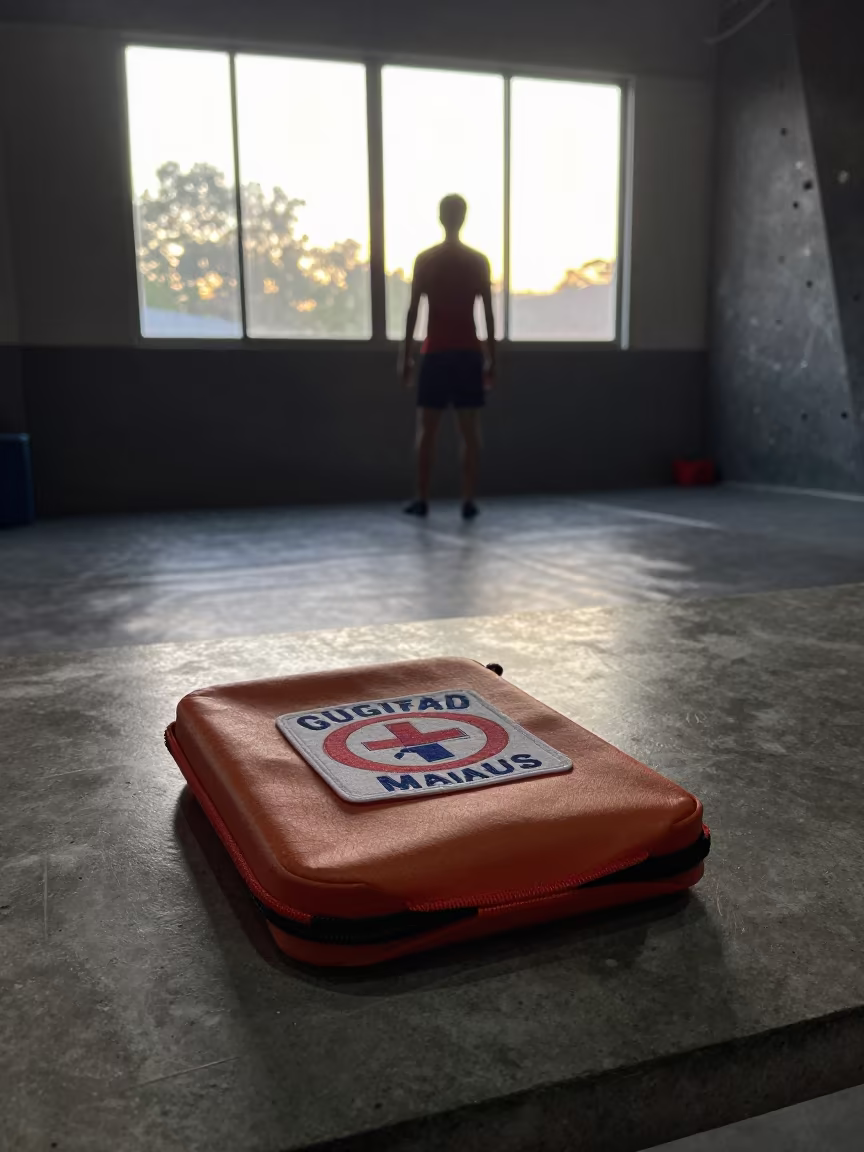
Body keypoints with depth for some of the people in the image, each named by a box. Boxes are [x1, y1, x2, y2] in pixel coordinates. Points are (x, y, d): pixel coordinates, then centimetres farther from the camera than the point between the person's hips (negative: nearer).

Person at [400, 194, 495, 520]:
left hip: (436, 353, -1)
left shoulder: (425, 260, 0)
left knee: (427, 429, 5)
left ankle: (422, 499, 4)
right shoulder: (479, 261, 3)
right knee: (469, 430, 3)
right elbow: (488, 313, 2)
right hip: (468, 353, 1)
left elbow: (413, 311, -2)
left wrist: (406, 355, 3)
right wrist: (491, 358, 8)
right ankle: (468, 501, 1)